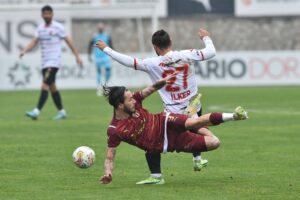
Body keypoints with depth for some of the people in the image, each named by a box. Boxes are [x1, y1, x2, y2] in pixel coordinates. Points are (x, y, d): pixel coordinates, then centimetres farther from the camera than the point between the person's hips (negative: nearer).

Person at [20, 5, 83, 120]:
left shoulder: (58, 27, -4)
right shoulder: (40, 28, 12)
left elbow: (68, 41, 0)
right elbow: (34, 42, 2)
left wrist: (77, 56, 0)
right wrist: (24, 51, -17)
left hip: (54, 62, -7)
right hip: (44, 62, 7)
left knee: (45, 86, -17)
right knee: (52, 87, 11)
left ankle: (37, 112, -25)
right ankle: (61, 112, 20)